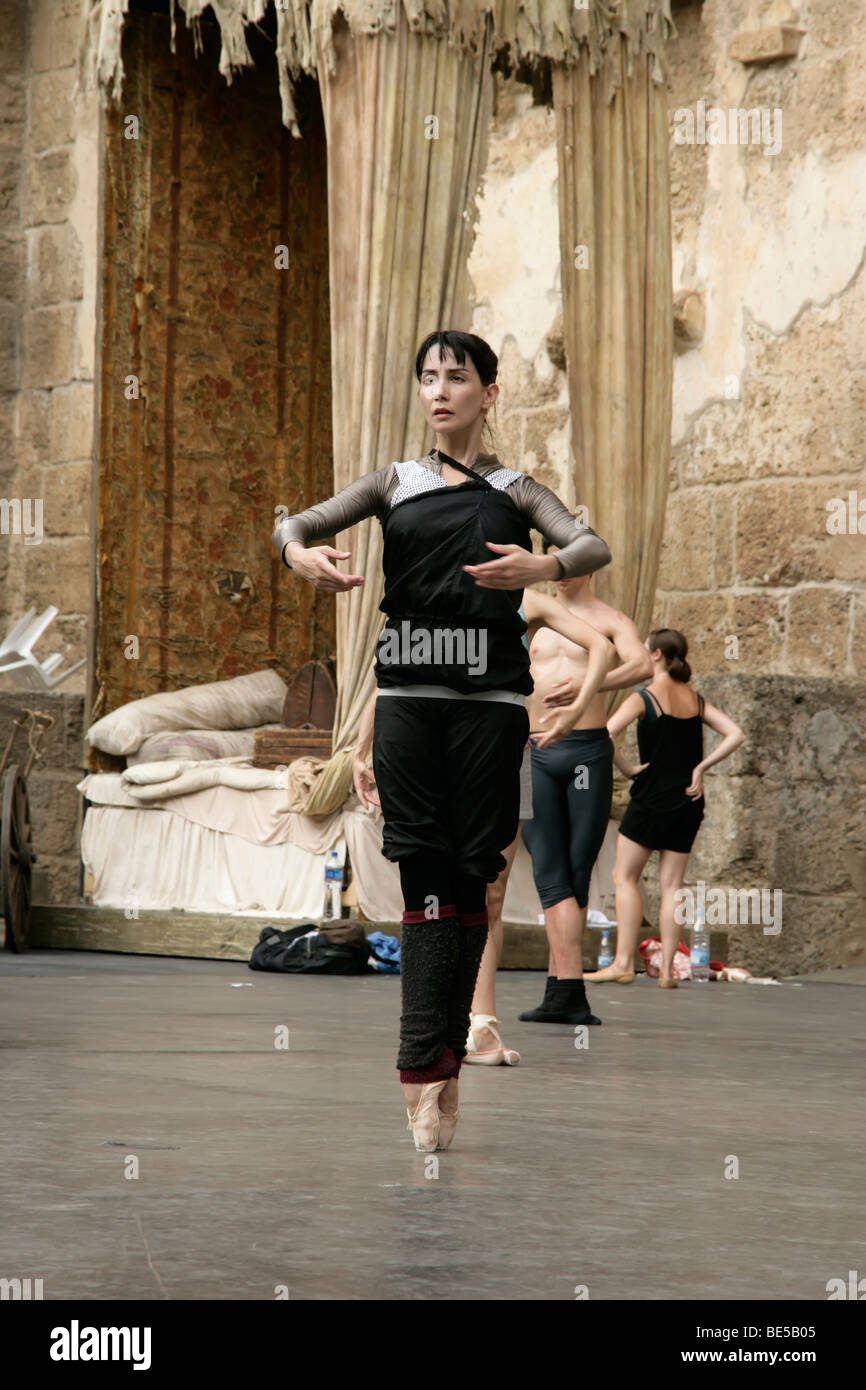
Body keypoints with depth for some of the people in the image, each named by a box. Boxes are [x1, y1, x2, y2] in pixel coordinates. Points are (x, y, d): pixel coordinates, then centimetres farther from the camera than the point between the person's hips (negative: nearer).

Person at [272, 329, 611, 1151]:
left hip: (487, 697, 0)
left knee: (469, 874, -1)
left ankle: (438, 1064, 6)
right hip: (407, 692, 0)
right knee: (426, 871, -8)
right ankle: (428, 1078, -12)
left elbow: (594, 545, -3)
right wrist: (299, 552, -19)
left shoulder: (514, 491, 13)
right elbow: (297, 523, 6)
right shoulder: (394, 484, 16)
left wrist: (544, 566, -27)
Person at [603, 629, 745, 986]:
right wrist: (700, 768, 1)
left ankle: (623, 962, -1)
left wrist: (628, 769, -10)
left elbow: (605, 736, -23)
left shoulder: (643, 698, -10)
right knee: (671, 884, 6)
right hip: (687, 801, 5)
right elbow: (735, 735, 2)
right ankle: (667, 969, 1)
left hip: (651, 799, -5)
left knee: (625, 877, 6)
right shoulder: (696, 700, 6)